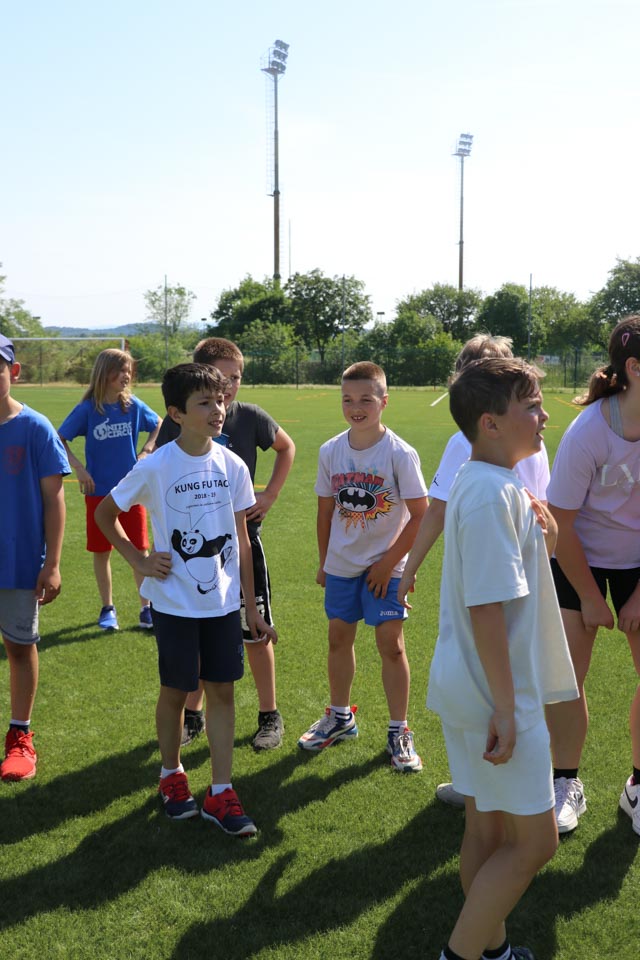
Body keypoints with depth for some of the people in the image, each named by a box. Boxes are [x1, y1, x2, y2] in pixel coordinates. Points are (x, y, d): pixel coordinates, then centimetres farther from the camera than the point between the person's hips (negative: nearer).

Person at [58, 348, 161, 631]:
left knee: (139, 551, 3)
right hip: (99, 493, -1)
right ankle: (107, 608, 23)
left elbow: (159, 425, 13)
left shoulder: (133, 405, -3)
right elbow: (60, 439, -5)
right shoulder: (87, 409, -9)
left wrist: (146, 451, 1)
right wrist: (79, 468, -13)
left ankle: (147, 608, 15)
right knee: (101, 552, 8)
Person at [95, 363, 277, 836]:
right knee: (176, 690, 11)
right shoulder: (156, 468, -14)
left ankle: (221, 793, 17)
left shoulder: (232, 466, -2)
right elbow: (105, 514, 0)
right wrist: (139, 560, -8)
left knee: (222, 690, 7)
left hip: (224, 602, 3)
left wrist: (252, 607, 6)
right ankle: (172, 776, 34)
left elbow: (241, 540, 4)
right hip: (175, 602, -3)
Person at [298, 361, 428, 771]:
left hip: (385, 568, -4)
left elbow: (420, 514, -12)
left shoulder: (400, 453, -14)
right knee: (339, 637, 14)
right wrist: (323, 562, 12)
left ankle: (399, 732, 11)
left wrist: (389, 563, -11)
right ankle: (340, 717, 34)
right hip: (341, 566, 4)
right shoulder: (331, 451, -1)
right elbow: (326, 511, 9)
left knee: (391, 644, -3)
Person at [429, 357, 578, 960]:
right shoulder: (494, 493, -22)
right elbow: (487, 609, -25)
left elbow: (544, 547, 23)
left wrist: (540, 524, 0)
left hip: (469, 687, 10)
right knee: (534, 841, 2)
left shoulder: (482, 481, 9)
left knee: (489, 827, 19)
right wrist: (506, 707, -22)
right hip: (495, 693, -10)